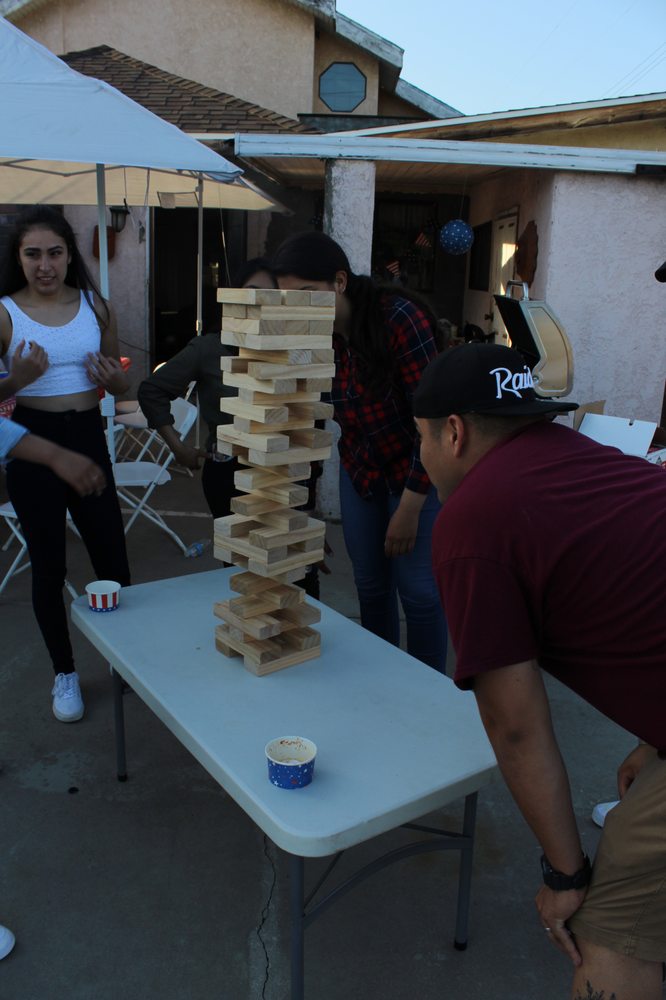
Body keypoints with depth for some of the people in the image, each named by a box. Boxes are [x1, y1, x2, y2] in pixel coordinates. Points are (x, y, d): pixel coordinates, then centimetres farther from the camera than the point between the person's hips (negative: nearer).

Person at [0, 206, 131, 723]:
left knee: (112, 559, 7)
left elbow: (122, 384, 13)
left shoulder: (95, 306, 3)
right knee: (49, 565, 7)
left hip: (89, 437, 2)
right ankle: (65, 673, 26)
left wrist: (111, 377, -9)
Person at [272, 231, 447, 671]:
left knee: (417, 587, -3)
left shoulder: (399, 318, -24)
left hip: (418, 467, -5)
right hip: (360, 465, 5)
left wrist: (409, 507, -20)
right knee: (370, 583, 10)